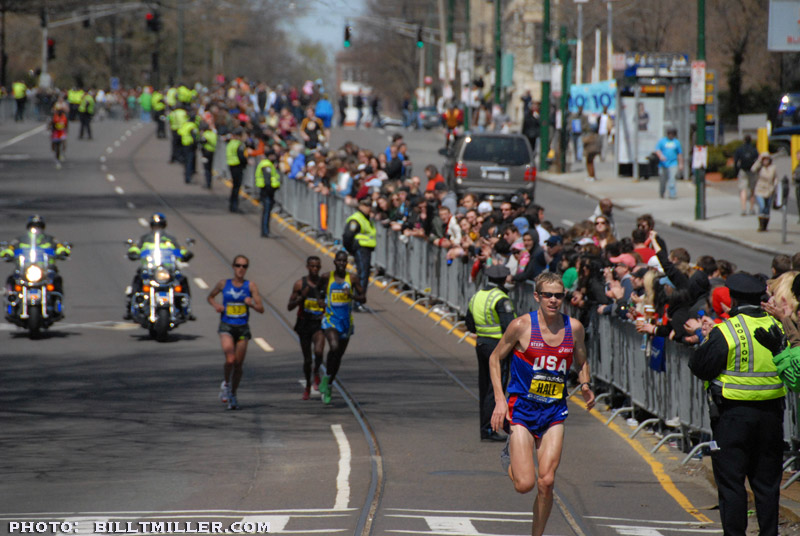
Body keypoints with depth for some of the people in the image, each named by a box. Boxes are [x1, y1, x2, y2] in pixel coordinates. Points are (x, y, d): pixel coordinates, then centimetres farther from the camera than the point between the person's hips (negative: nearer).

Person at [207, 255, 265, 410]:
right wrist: (216, 305, -1)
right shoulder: (224, 284, 2)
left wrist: (251, 304, -21)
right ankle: (225, 383, 9)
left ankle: (233, 395, 23)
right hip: (226, 327, -1)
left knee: (238, 363, 6)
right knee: (230, 359, -20)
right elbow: (210, 297, 19)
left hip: (242, 328, 1)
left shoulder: (250, 286, 1)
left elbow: (261, 308, -1)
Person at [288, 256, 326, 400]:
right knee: (307, 359, 9)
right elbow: (290, 306, -1)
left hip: (319, 323, -1)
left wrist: (326, 304, -10)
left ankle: (316, 373, 3)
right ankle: (308, 386, 31)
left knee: (319, 351, -26)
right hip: (304, 323, 1)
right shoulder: (300, 284, -1)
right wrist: (301, 297, -17)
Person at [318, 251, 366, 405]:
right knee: (334, 347, -29)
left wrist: (351, 295, -16)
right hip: (330, 319, -3)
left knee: (338, 356, 12)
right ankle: (326, 377, -10)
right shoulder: (327, 277, -3)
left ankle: (328, 386, 30)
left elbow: (363, 298, 3)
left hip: (346, 322, 3)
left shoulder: (352, 279, -1)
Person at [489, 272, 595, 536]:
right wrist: (500, 400, -8)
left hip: (554, 412, 3)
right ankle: (510, 455, 26)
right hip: (522, 407, -3)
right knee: (525, 484, -10)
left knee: (546, 482, -6)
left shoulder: (573, 328, -1)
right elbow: (495, 358, 1)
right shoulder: (522, 326, -10)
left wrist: (585, 386, -5)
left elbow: (581, 363, 16)